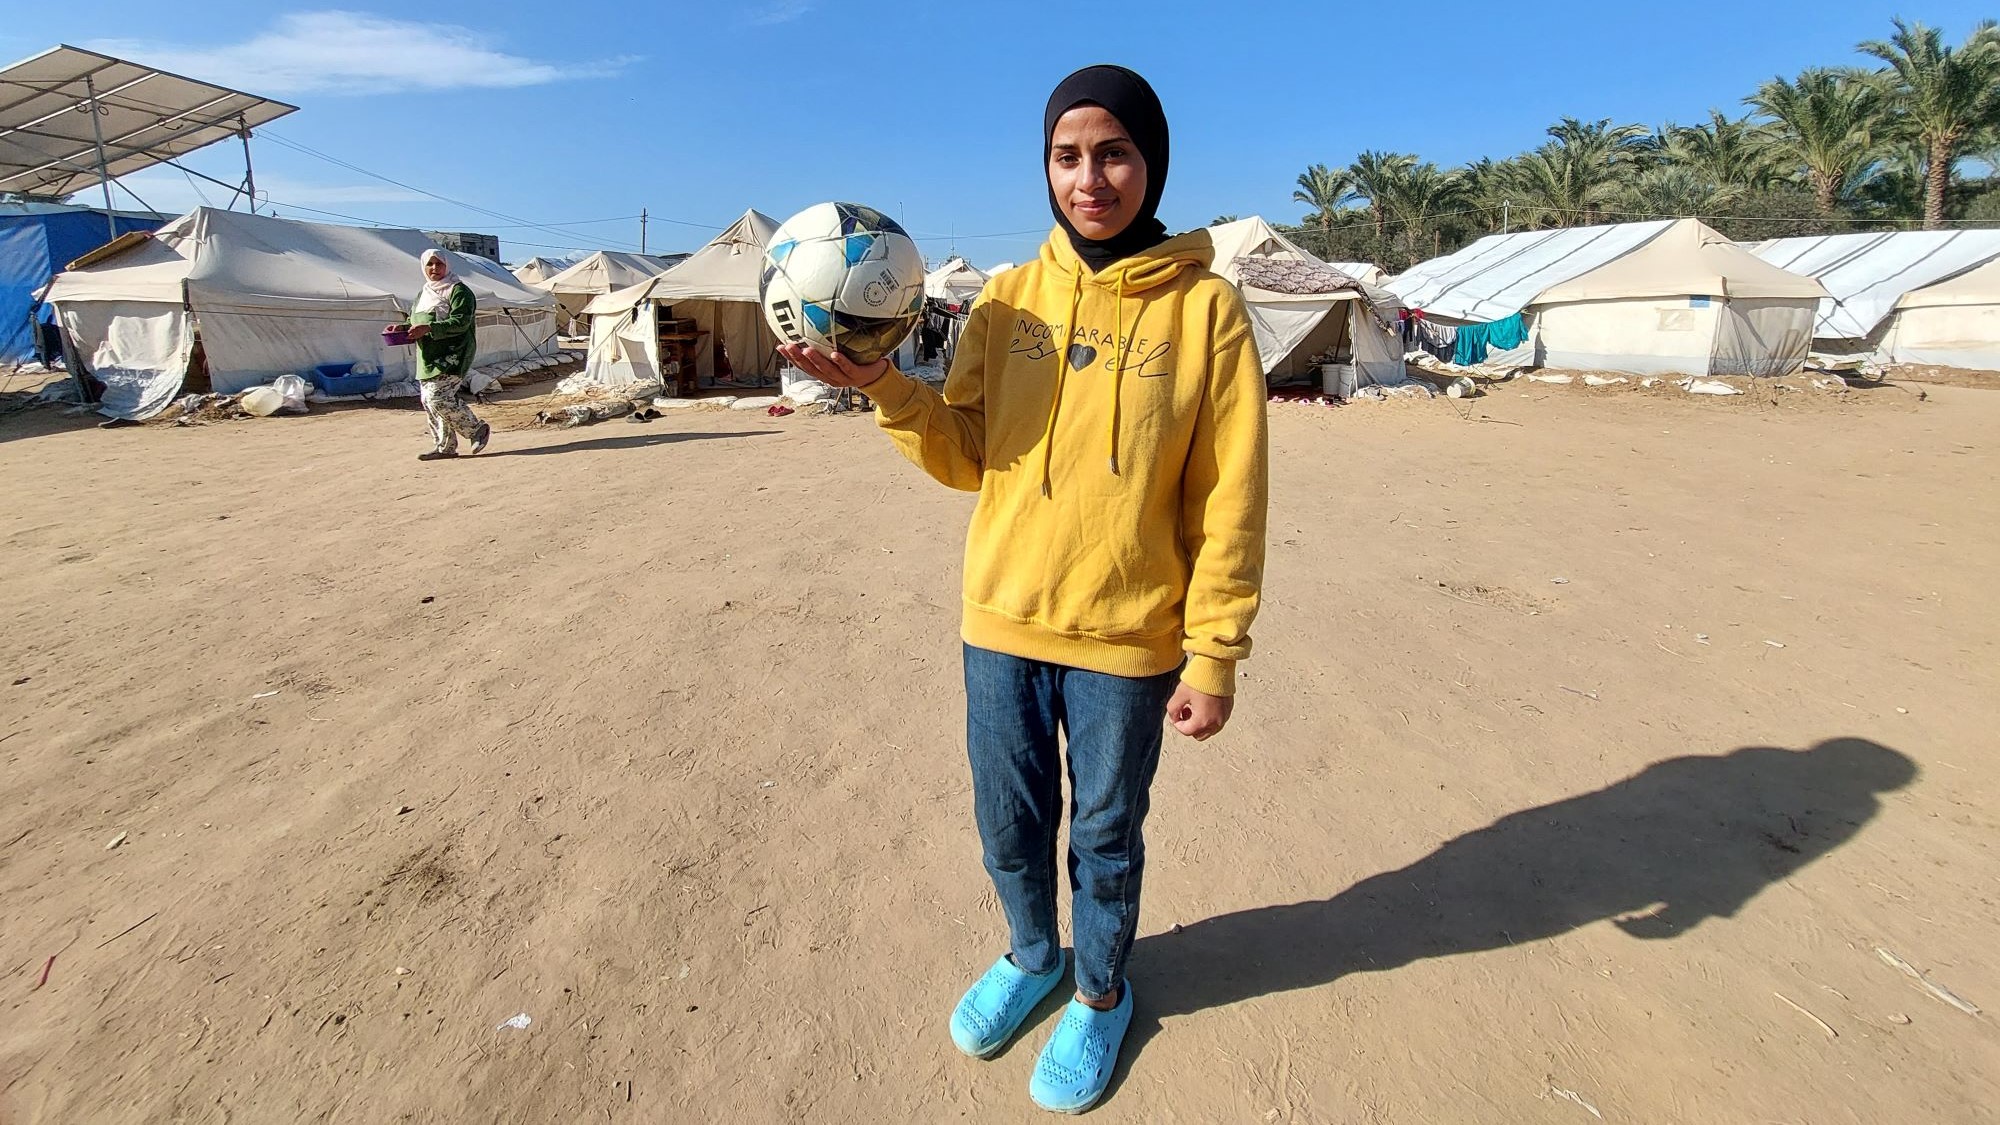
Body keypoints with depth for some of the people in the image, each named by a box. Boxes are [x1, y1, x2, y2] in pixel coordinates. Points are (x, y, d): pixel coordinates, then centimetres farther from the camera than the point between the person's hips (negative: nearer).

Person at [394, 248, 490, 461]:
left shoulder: (458, 290, -7)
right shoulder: (425, 292, 20)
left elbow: (461, 322, -18)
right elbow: (415, 320, 28)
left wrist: (429, 329, -27)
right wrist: (402, 327, 6)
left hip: (451, 355, -9)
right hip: (429, 357, 9)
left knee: (438, 398, -17)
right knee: (428, 400, 7)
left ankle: (478, 430, -1)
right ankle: (445, 447, 14)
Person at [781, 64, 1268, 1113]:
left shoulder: (1205, 307, -7)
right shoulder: (1007, 302, 2)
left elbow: (1229, 502, -7)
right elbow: (965, 456, 2)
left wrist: (1215, 655, -8)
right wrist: (881, 383, -14)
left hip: (1128, 637, -3)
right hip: (1002, 621, 3)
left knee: (1105, 834, 15)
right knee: (1009, 822, 18)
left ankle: (1101, 994, 42)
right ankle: (1032, 957, 47)